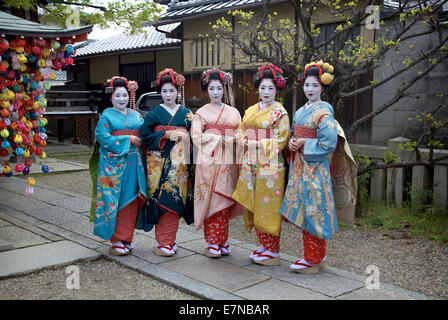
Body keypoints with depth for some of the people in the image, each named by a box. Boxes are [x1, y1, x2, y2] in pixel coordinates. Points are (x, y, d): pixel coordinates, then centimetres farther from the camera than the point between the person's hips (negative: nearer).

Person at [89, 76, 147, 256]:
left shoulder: (135, 115, 16)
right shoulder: (106, 116, 1)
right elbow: (103, 137, -10)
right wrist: (127, 139, -11)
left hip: (134, 163, 5)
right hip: (114, 164, -5)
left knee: (132, 200, 6)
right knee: (115, 200, -3)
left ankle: (126, 238, 17)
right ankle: (116, 241, 5)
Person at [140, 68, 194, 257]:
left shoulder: (186, 113, 12)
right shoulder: (154, 113, 6)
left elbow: (193, 136, 12)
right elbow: (145, 135, -1)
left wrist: (182, 136, -9)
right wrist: (166, 135, -11)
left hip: (179, 162, 2)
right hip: (160, 161, -2)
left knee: (176, 198, 1)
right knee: (162, 200, -6)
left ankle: (169, 241, 12)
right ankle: (163, 243, 2)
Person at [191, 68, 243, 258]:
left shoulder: (233, 112, 16)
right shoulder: (202, 112, 7)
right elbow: (196, 136, -5)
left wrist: (224, 140, -8)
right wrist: (223, 139, -10)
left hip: (227, 162, 3)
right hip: (208, 161, -3)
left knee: (224, 202, 3)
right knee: (210, 201, -5)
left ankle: (222, 242, 12)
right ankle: (212, 243, 2)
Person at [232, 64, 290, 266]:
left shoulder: (280, 113, -4)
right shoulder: (250, 111, 16)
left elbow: (281, 140, -11)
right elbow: (243, 133, 19)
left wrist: (257, 144, -15)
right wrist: (244, 141, -3)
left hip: (269, 166, -7)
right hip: (250, 164, 7)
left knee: (267, 209, -4)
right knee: (253, 207, 9)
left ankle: (273, 252, 7)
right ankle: (264, 246, 22)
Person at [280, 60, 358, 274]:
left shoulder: (323, 113, -11)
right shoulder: (301, 111, 14)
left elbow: (329, 143, -18)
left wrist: (303, 144, -14)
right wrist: (292, 143, 0)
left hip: (316, 168, -8)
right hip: (300, 167, 8)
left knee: (313, 211, -3)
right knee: (304, 211, 11)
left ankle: (313, 259, 8)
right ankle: (318, 255, 24)